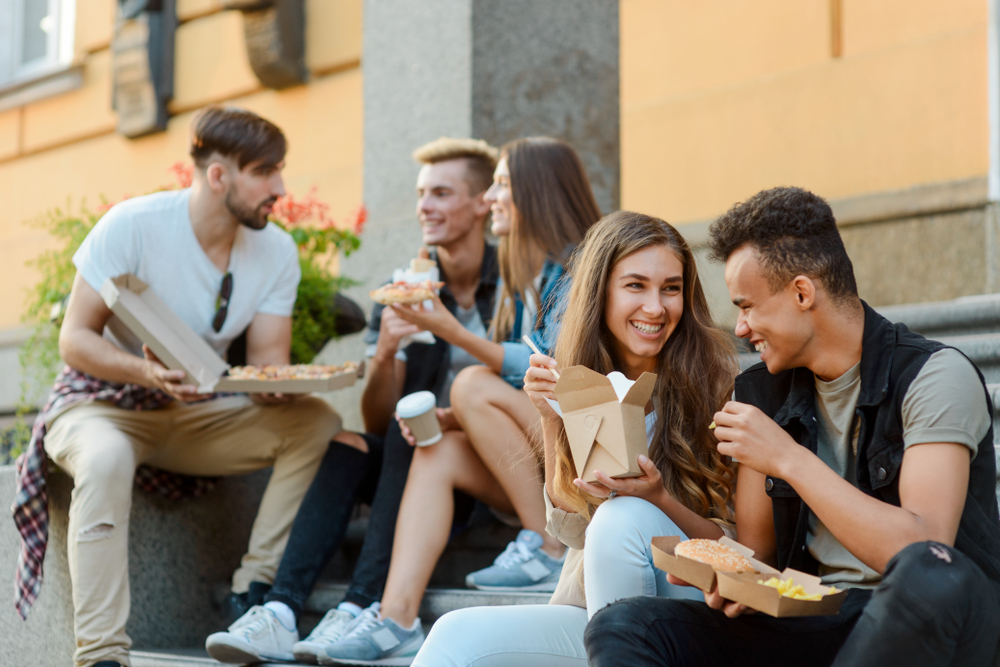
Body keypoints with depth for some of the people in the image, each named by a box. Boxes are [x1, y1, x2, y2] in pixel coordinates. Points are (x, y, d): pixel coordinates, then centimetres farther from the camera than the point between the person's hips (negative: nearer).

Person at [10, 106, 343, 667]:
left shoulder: (277, 252, -2)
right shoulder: (133, 224, -16)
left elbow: (268, 363, -4)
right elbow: (75, 339, -15)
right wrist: (146, 372, -35)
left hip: (196, 418, 5)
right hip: (102, 404, -4)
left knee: (318, 424, -20)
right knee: (106, 459, -40)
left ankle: (255, 589, -19)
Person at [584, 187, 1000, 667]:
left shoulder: (935, 376, -10)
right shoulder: (763, 391, 9)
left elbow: (927, 557, -24)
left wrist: (788, 459, -20)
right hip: (813, 620, 4)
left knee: (930, 572, -41)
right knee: (622, 626, -17)